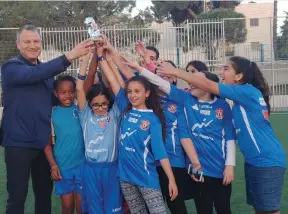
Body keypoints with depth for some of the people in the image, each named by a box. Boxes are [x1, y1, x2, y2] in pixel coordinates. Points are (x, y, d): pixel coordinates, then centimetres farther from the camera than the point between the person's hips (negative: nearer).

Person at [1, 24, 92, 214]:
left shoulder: (46, 70, 12)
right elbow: (33, 74, -29)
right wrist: (68, 56, -37)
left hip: (43, 142, 6)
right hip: (19, 142, -6)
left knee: (45, 193, 14)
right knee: (17, 196, 0)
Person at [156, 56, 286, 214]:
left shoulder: (248, 91, -16)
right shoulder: (240, 100, 10)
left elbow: (207, 85, -20)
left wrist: (174, 71, -16)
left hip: (267, 161, -9)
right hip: (253, 161, 9)